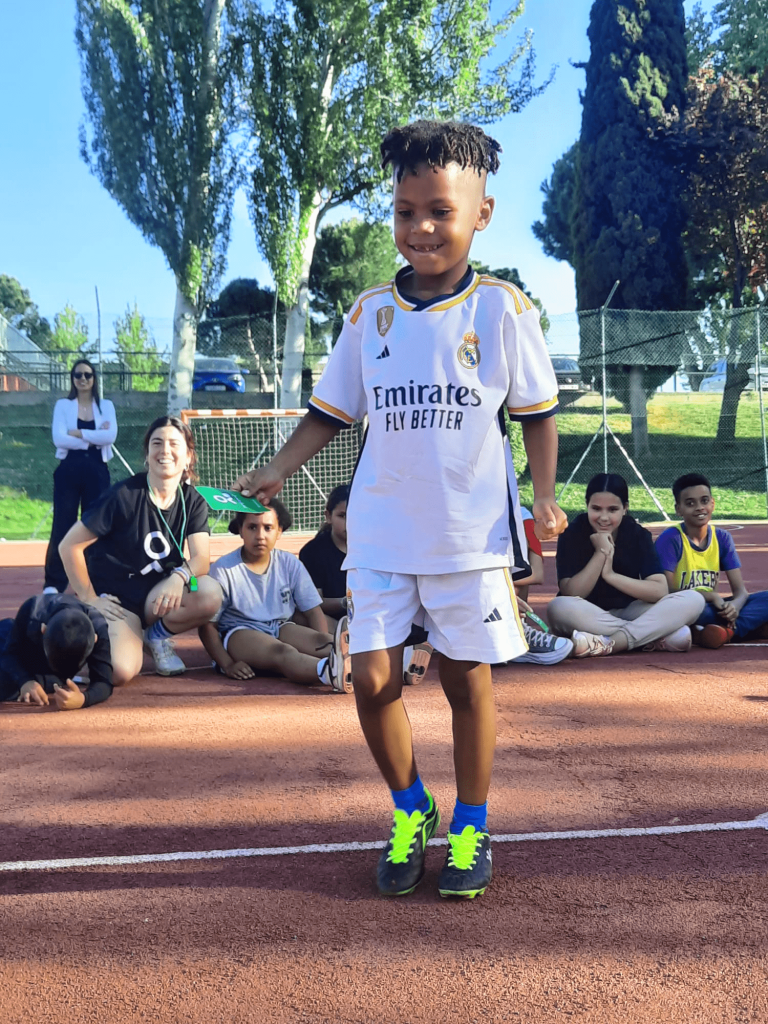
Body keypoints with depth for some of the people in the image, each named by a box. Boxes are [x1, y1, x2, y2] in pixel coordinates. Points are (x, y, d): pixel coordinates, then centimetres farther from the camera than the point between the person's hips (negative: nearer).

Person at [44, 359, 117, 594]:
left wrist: (78, 433, -12)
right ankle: (53, 583, 1)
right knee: (62, 526, -3)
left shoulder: (106, 406, 7)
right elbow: (59, 439, -11)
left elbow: (110, 436, -11)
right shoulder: (63, 405, 5)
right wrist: (94, 438, -12)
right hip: (68, 470, -1)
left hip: (97, 471, 1)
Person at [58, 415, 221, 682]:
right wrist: (89, 599, -10)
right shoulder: (124, 495, -16)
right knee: (120, 671, -32)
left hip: (155, 597, 4)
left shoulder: (193, 502, -2)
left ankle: (158, 635, 2)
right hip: (114, 600, -4)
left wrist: (179, 577, -36)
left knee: (210, 594, -28)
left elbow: (201, 559, -14)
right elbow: (69, 546, -12)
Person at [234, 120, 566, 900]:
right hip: (380, 533, 2)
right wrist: (277, 471, -1)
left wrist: (544, 495, -8)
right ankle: (411, 811, 25)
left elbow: (536, 412, 3)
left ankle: (471, 826, 26)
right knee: (372, 677, 0)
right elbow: (332, 410, 11)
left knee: (467, 680, 6)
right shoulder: (370, 313, 5)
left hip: (472, 534, -2)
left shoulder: (503, 309, -2)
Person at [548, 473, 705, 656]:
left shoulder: (638, 535, -5)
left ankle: (610, 643, -33)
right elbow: (571, 594, -19)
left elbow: (660, 590, -15)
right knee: (559, 607, -38)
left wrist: (611, 575, -22)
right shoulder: (572, 534, -10)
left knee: (694, 600, -19)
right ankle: (653, 638, -29)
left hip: (630, 613, 3)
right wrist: (601, 552, -23)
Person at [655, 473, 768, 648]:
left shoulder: (722, 538, 5)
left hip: (711, 609, 5)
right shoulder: (670, 539, -10)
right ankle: (752, 624, -23)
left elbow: (740, 591, 1)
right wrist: (711, 596, -23)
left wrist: (734, 605, -23)